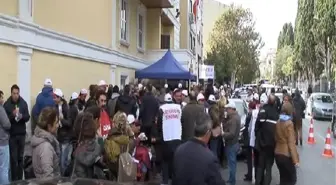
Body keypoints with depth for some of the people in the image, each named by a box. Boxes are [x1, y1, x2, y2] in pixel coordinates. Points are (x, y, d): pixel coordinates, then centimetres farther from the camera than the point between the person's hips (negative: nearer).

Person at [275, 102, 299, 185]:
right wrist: (295, 159, -14)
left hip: (277, 154, 6)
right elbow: (291, 143, -16)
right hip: (287, 155, -6)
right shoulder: (289, 123, -15)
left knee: (283, 177, 17)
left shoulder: (278, 122, 2)